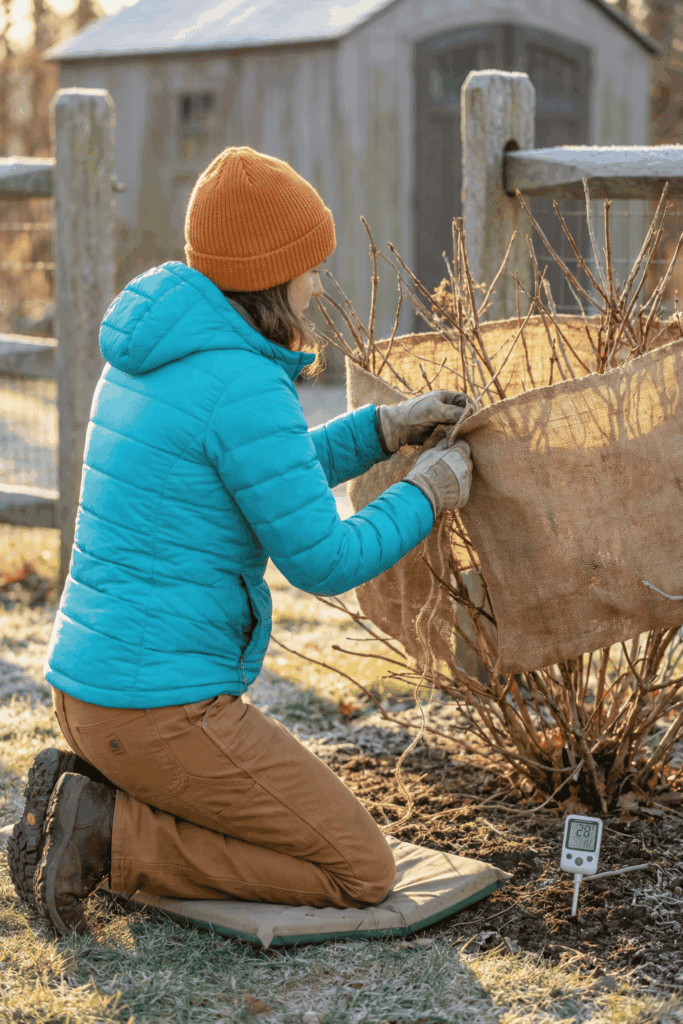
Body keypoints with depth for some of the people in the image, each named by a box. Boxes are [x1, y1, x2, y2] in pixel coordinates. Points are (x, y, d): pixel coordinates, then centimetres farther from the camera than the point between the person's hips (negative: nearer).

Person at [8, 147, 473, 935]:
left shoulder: (149, 353, 10)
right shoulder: (244, 386, -20)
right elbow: (323, 561, -15)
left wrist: (384, 428, 16)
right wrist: (424, 496, 2)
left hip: (88, 689, 10)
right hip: (162, 708, -10)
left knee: (313, 830, 28)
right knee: (360, 872, 2)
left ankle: (85, 797, 9)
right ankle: (108, 834, -5)